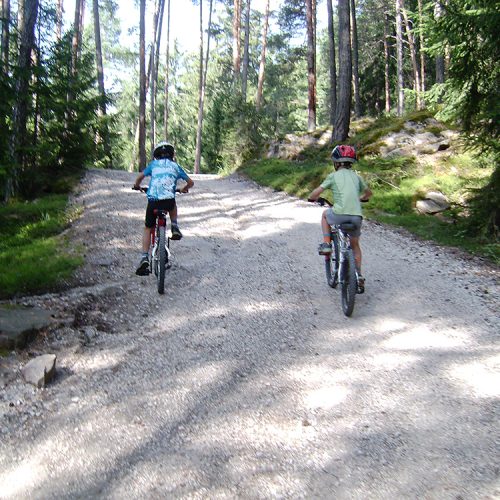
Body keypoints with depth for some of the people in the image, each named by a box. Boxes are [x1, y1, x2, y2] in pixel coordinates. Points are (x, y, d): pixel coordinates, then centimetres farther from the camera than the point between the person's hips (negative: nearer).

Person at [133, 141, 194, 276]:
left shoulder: (153, 164, 18)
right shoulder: (175, 166, 20)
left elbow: (139, 177, 7)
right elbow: (191, 182, 22)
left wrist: (137, 186, 29)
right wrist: (184, 189, 43)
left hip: (153, 200, 0)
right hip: (169, 201, 0)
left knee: (147, 228, 18)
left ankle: (144, 258, 6)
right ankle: (175, 227, 17)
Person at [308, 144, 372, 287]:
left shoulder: (333, 176, 7)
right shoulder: (356, 176, 18)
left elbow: (316, 193, 3)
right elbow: (369, 193, 33)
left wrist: (312, 198, 26)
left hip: (339, 214, -3)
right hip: (357, 216, 4)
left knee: (325, 214, 32)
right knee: (355, 245, 25)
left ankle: (326, 245, 22)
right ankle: (359, 276, 17)